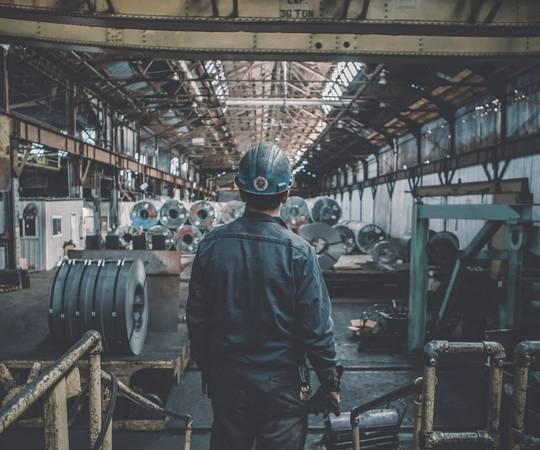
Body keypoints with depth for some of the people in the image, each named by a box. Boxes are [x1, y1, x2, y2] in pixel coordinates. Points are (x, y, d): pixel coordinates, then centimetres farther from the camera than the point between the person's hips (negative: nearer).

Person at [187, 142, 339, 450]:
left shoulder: (212, 245, -7)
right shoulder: (298, 251, -18)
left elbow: (196, 318, 1)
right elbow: (317, 329, -14)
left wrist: (206, 369, 15)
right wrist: (330, 383, 0)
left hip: (226, 380, 3)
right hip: (281, 384, -3)